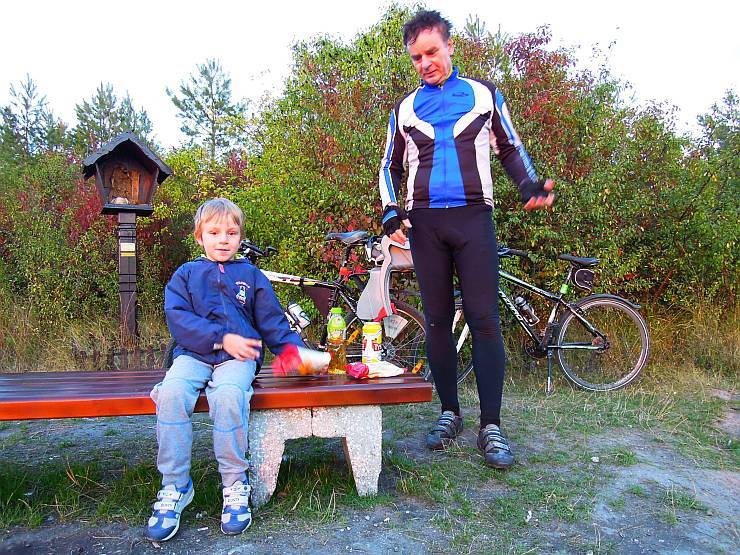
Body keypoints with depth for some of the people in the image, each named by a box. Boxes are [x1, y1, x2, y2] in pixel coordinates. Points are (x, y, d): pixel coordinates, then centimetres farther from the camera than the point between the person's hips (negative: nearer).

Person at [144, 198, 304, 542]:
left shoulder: (251, 275, 17)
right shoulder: (186, 274, 15)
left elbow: (273, 322, 14)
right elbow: (177, 317, -1)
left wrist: (293, 349, -3)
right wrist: (223, 338, -12)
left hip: (237, 357, -1)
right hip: (193, 354, 1)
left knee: (229, 394, -34)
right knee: (171, 392, -31)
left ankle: (235, 484, -16)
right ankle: (174, 486, -16)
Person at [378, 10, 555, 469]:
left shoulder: (484, 94, 11)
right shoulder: (405, 109, 15)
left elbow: (510, 149, 13)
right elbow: (391, 166, 18)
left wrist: (532, 186, -6)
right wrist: (391, 212, 0)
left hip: (473, 217, -2)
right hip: (424, 222, 2)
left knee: (484, 318, -9)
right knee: (438, 319, 4)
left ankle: (491, 426, -4)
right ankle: (450, 413, 15)